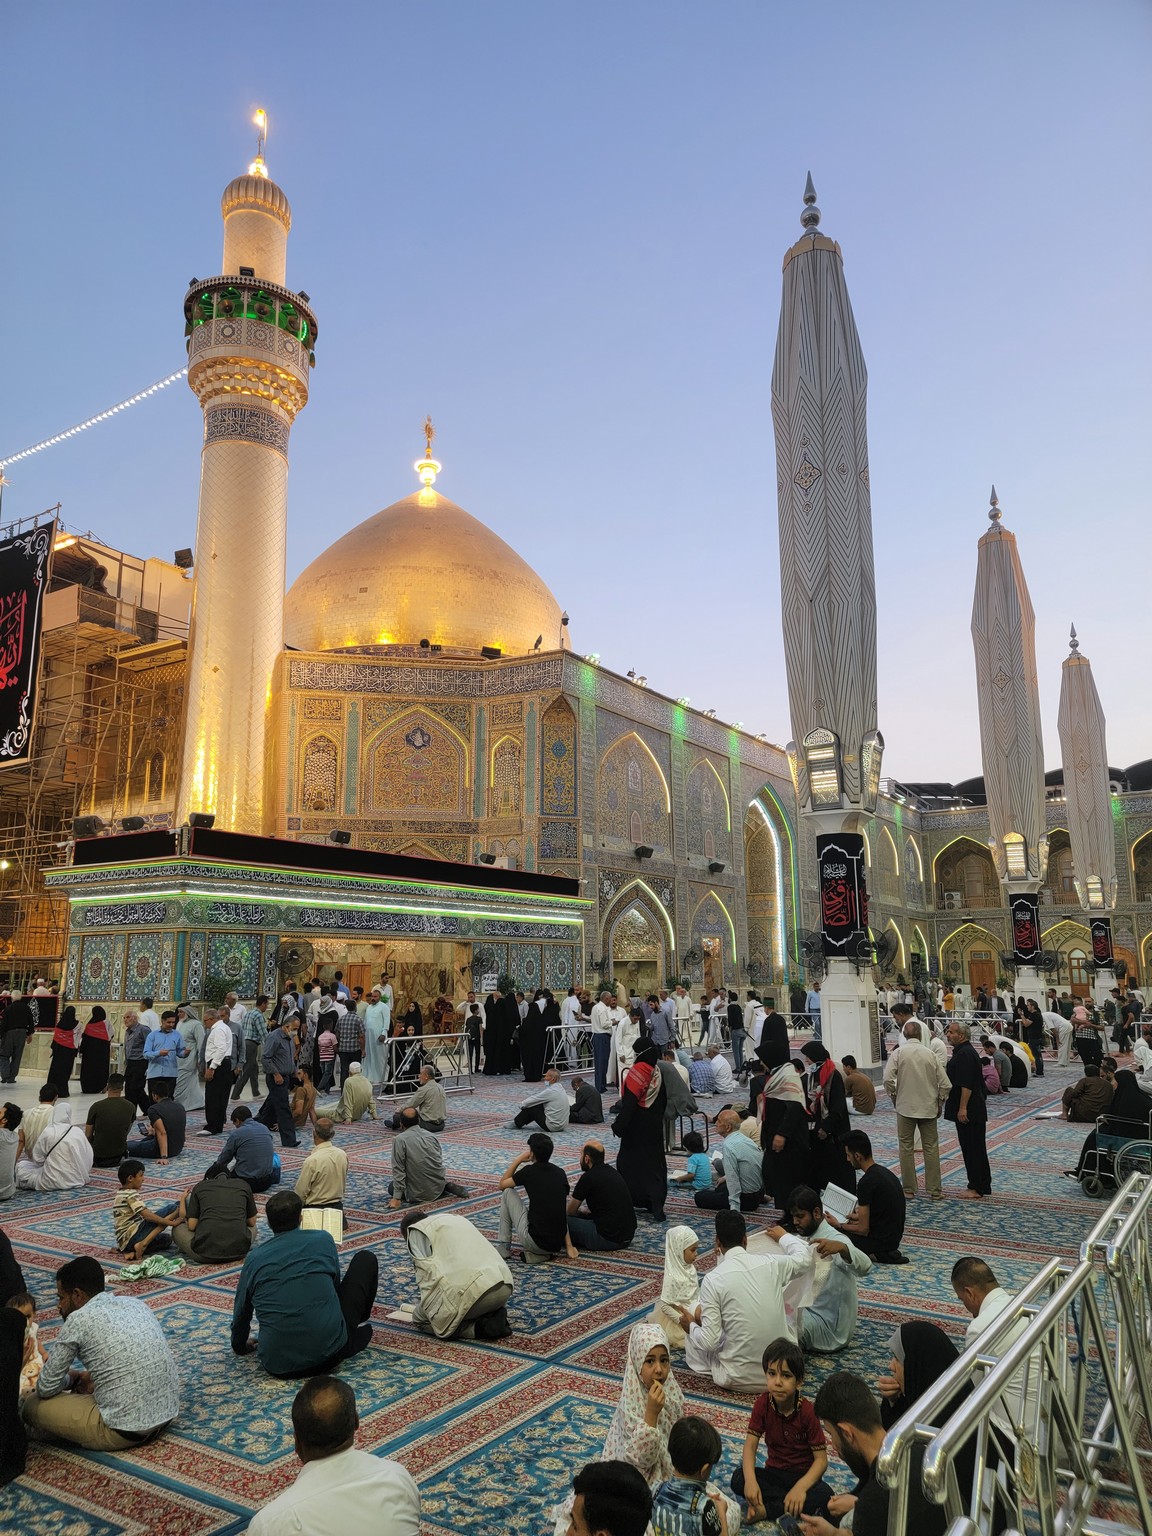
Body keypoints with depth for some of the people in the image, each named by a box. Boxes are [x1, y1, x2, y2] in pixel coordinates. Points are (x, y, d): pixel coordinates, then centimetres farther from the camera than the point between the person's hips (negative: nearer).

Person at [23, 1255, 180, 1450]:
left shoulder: (79, 1320, -9)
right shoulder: (136, 1303, 10)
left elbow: (46, 1389, 0)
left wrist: (72, 1379, 19)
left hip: (126, 1431, -8)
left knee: (32, 1405, 9)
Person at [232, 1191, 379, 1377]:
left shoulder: (254, 1258, 5)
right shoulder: (323, 1240, 3)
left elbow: (241, 1311, 19)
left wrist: (240, 1345, 41)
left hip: (276, 1365, 3)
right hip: (329, 1354, -3)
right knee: (366, 1259, 17)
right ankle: (360, 1328, 33)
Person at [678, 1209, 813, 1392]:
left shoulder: (713, 1280, -14)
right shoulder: (771, 1263, -5)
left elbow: (710, 1341, -14)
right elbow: (805, 1256, 17)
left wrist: (692, 1326, 7)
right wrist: (783, 1236, 37)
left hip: (739, 1379, -3)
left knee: (692, 1339, 21)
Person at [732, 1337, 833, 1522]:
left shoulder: (807, 1411, -19)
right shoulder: (762, 1404, -11)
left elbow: (821, 1459, -19)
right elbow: (750, 1444, -12)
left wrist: (800, 1487, -35)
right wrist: (750, 1480, -30)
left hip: (804, 1475, -2)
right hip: (774, 1473, 2)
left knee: (824, 1494, -34)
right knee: (738, 1478, -25)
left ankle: (766, 1510, -24)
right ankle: (793, 1505, -21)